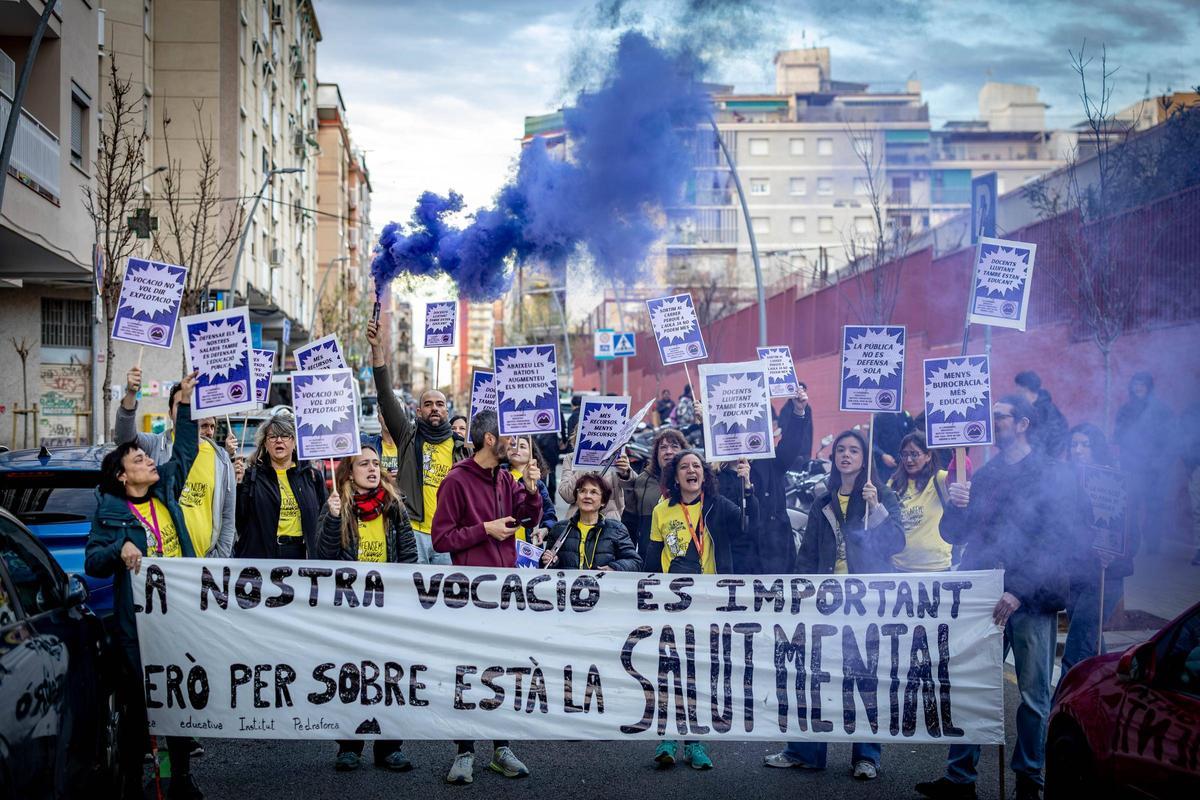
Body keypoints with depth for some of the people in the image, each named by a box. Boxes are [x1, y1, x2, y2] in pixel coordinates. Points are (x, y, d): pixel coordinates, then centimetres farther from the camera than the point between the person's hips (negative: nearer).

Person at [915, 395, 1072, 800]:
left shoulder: (1050, 474, -1)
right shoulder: (983, 475, 15)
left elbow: (1053, 540, -11)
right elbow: (953, 534, 16)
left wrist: (1020, 591, -20)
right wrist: (955, 505, -6)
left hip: (1032, 599, -4)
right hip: (985, 598, 4)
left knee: (1034, 694, 2)